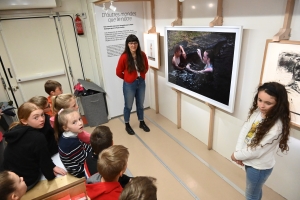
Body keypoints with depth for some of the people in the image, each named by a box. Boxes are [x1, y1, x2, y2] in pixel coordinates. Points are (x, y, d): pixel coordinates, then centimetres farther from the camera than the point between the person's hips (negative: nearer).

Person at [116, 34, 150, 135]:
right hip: (129, 85, -4)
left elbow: (146, 67, 12)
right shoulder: (124, 57, -17)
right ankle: (127, 125, 31)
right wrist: (127, 78, 4)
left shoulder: (142, 55, -5)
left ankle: (142, 123, 38)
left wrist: (141, 76, 5)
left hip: (141, 83, 4)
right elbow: (118, 72, -7)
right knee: (128, 106, 12)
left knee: (140, 104, 19)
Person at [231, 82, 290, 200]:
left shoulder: (277, 126, -30)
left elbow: (257, 151, -26)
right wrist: (238, 151, -15)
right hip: (249, 161, 6)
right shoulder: (257, 111, -9)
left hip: (259, 167, -6)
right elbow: (244, 130, -6)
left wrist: (236, 156, -13)